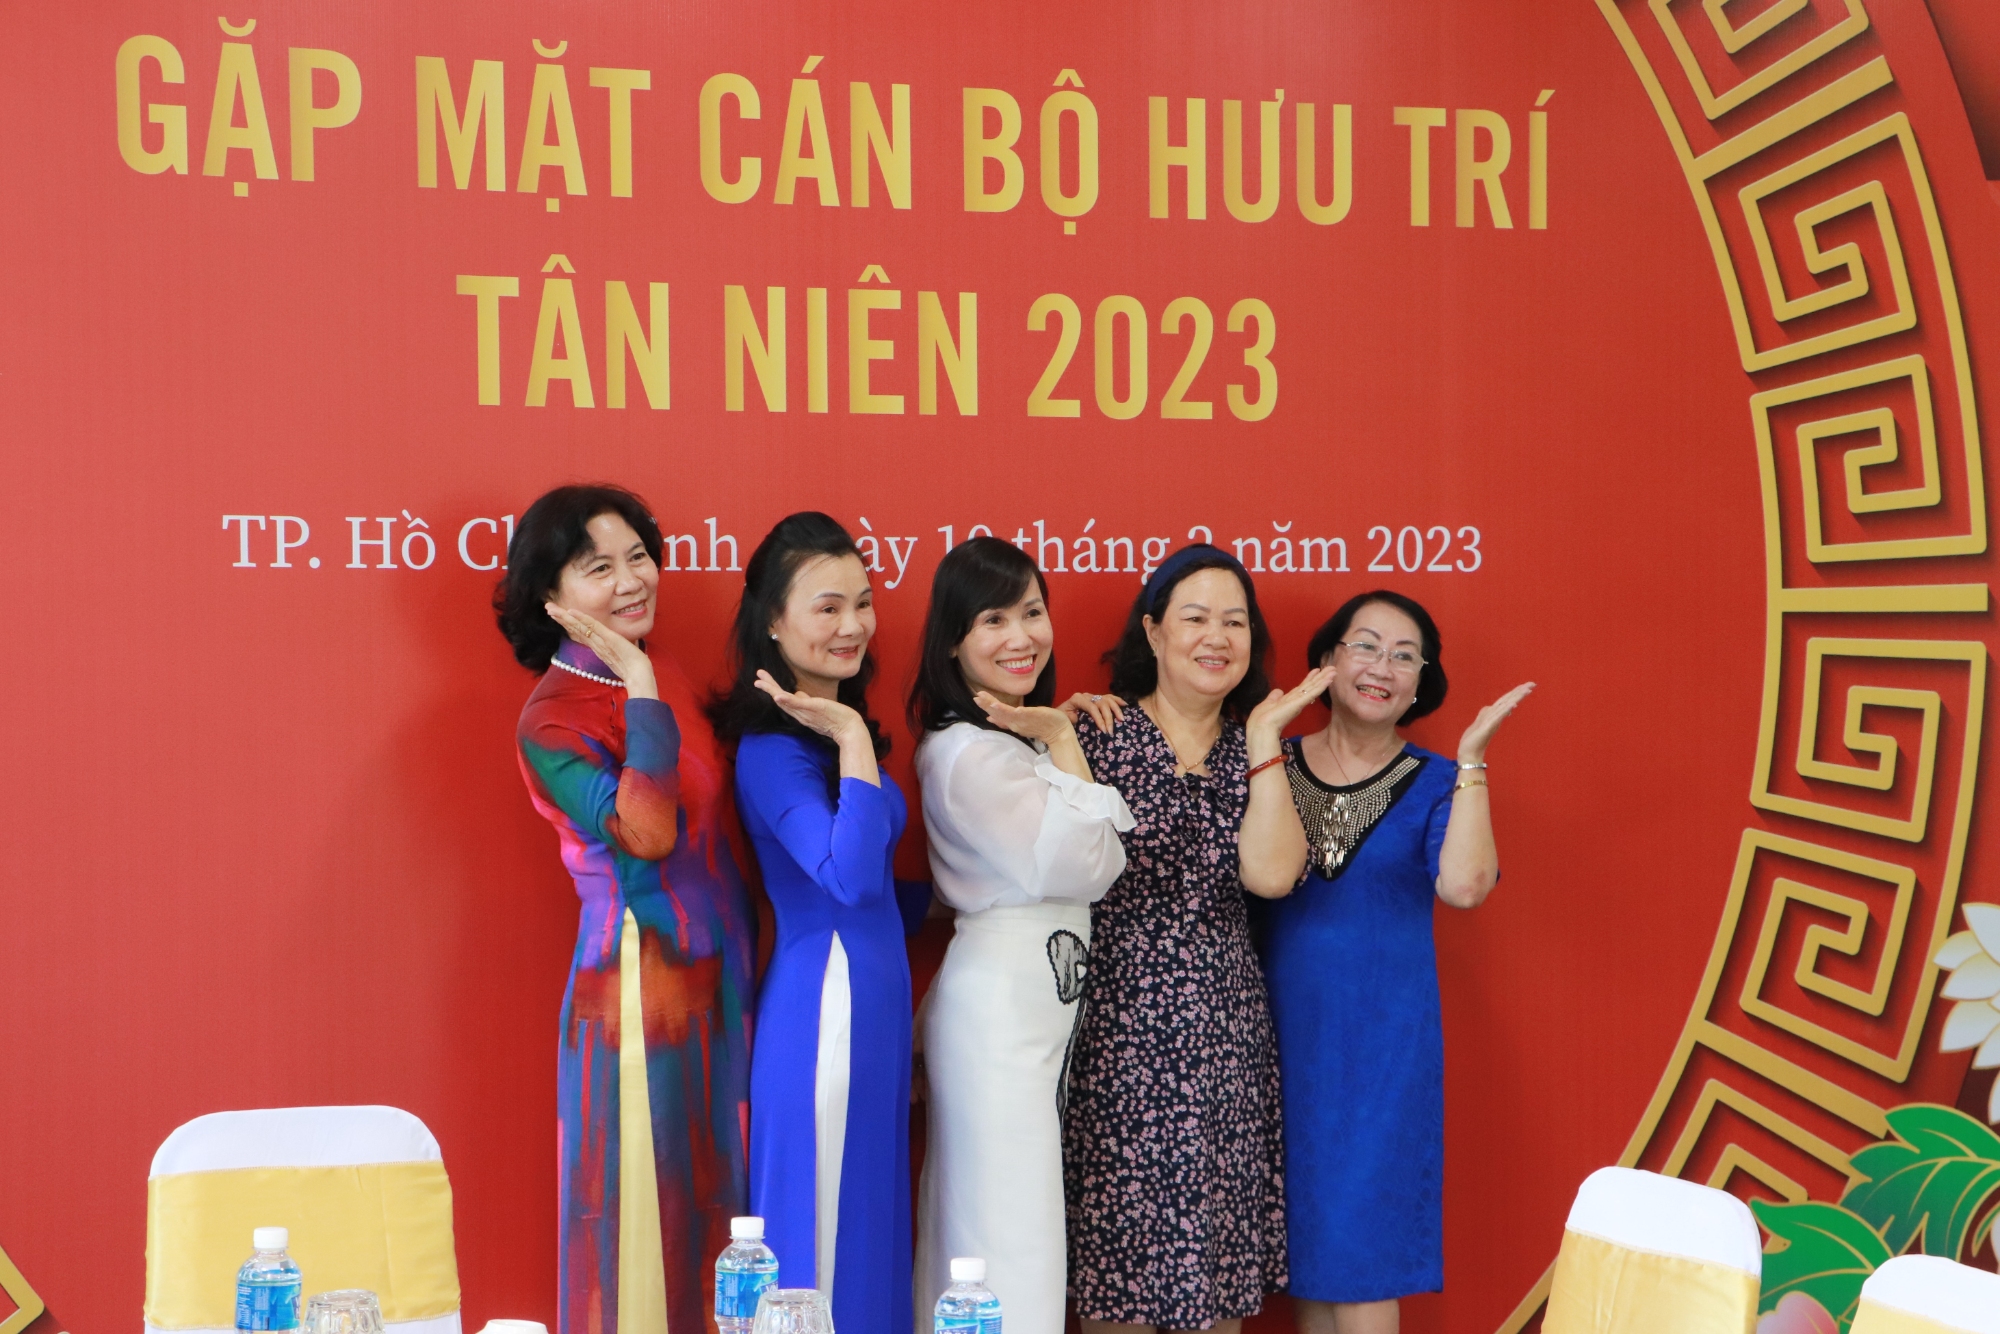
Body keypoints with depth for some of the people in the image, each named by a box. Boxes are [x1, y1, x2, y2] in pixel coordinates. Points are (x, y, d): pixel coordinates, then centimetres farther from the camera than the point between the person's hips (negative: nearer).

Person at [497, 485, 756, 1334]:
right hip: (639, 978, -7)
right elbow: (642, 833, -29)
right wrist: (640, 688, -23)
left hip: (718, 976, 7)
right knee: (644, 1218, 1)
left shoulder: (662, 676, 8)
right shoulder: (552, 722, -13)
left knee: (711, 1206, 15)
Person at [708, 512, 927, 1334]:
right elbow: (848, 877, -28)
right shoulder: (773, 750, -15)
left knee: (872, 1235, 15)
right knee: (822, 1244, 0)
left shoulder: (833, 732, 12)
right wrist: (853, 740, -24)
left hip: (871, 1004, 9)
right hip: (823, 1008, -9)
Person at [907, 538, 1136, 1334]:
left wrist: (1059, 738, 8)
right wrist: (1065, 744, -7)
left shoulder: (1018, 741, 14)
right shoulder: (966, 754, -16)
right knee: (1011, 1248, -7)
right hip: (999, 1004, -10)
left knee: (975, 1233, 12)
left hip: (1042, 1002, 10)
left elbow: (1097, 863, 13)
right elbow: (1091, 866, -14)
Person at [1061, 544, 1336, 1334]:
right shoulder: (1098, 733, -1)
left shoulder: (1255, 754, 9)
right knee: (1114, 1247, 3)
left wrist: (1264, 738, -7)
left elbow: (1270, 875, -10)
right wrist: (1066, 730, -13)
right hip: (1114, 1035, -3)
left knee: (1215, 1254, 9)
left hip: (1222, 1043, 3)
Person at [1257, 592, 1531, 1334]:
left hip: (1381, 1040, -2)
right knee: (1304, 1239, 10)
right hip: (1281, 1030, 2)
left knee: (1359, 1246, -1)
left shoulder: (1433, 785, -1)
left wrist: (1471, 759, -16)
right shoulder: (1267, 763, 3)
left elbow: (1463, 887, -18)